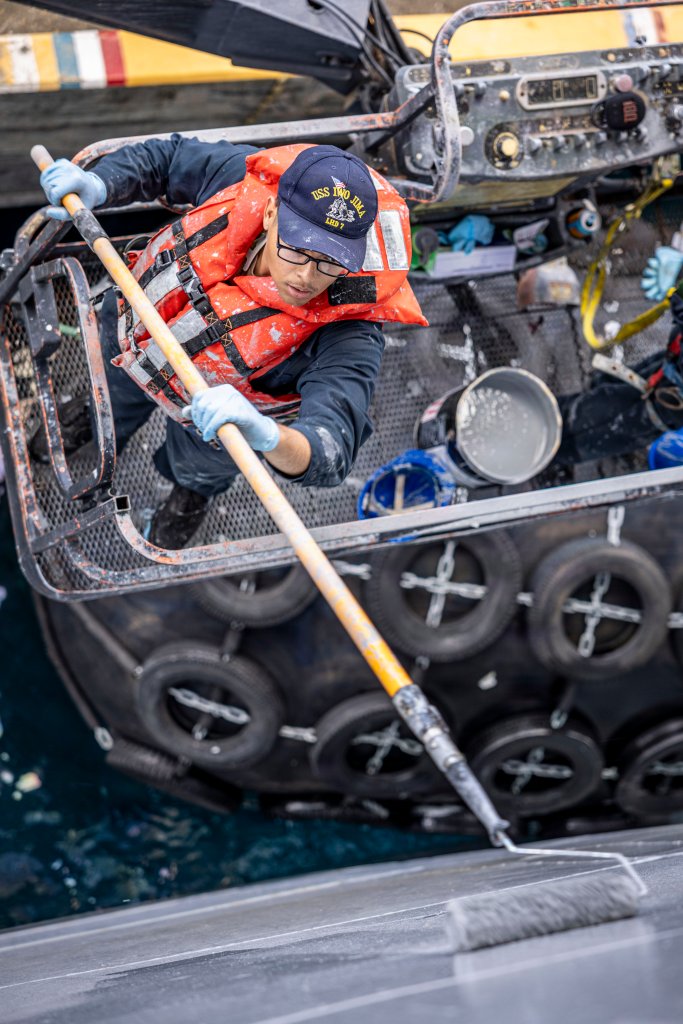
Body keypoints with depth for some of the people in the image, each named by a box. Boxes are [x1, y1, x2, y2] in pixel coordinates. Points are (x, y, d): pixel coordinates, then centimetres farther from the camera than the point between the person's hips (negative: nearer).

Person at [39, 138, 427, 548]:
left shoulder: (346, 340, -47)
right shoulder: (246, 177, -37)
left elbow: (330, 453, -60)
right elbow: (168, 156, -14)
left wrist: (270, 437, -82)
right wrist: (98, 184, -31)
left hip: (214, 412, -3)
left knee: (197, 466, 32)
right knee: (109, 407, 36)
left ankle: (193, 492, 71)